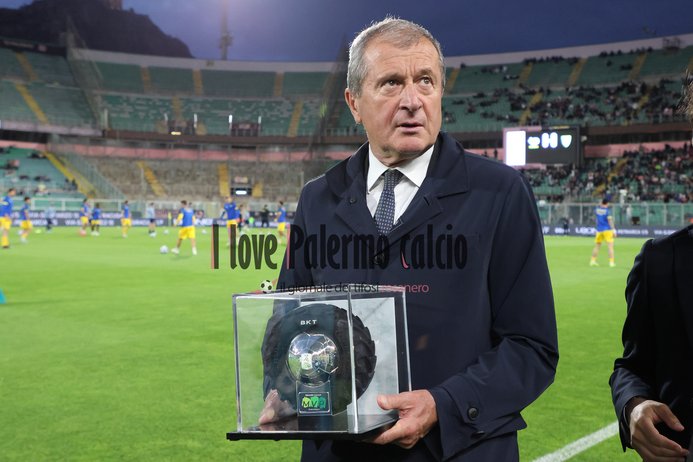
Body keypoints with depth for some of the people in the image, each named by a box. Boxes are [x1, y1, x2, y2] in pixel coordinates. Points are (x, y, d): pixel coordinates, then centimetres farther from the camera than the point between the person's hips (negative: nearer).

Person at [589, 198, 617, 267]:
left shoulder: (596, 209, 5)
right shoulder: (607, 210, -9)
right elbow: (610, 220, -17)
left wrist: (600, 203, 24)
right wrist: (614, 230, -18)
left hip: (599, 230, 5)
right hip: (607, 230, -5)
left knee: (597, 246, 14)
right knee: (610, 246, -4)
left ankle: (592, 261, 14)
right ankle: (611, 262, -9)